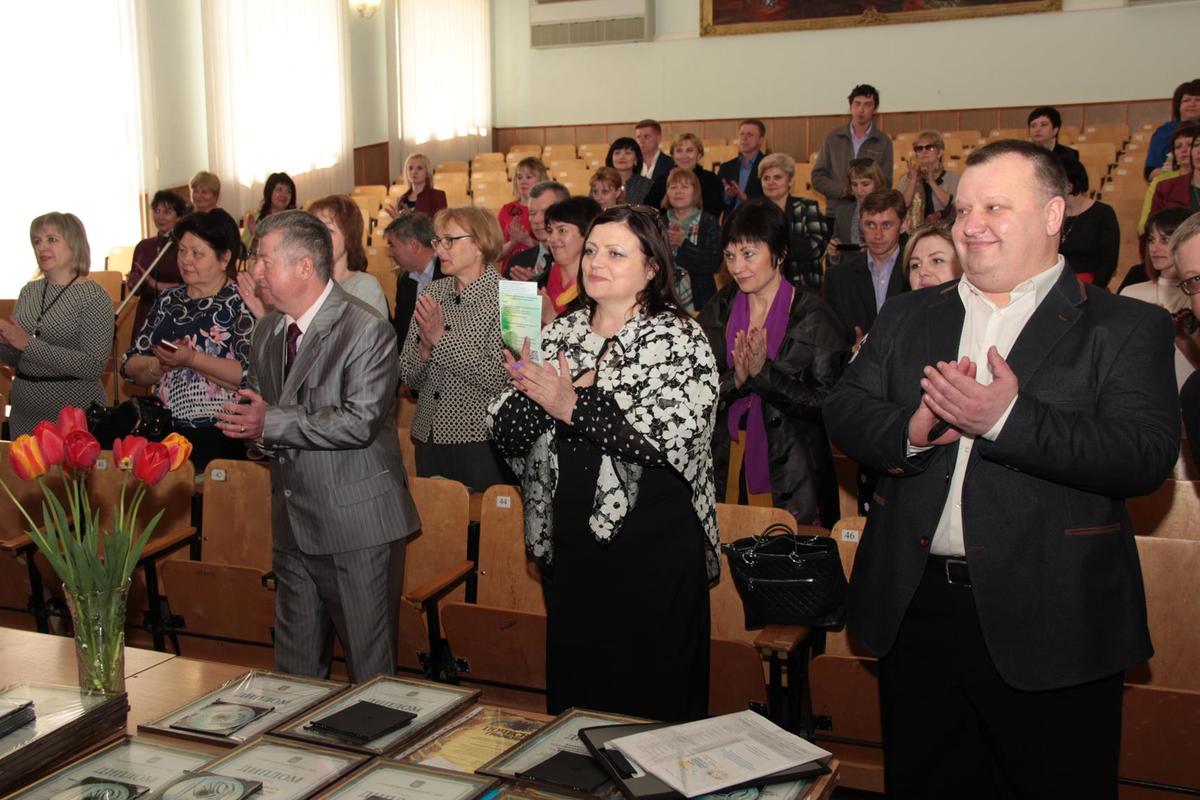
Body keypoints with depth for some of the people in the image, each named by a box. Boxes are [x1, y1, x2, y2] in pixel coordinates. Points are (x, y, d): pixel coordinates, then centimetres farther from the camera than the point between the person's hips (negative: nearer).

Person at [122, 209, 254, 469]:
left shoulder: (242, 303, 0)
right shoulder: (168, 301, 17)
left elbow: (250, 375, -13)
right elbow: (131, 367, 13)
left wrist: (191, 359, -16)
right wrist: (162, 364, -6)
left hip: (221, 435, -5)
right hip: (165, 430, 5)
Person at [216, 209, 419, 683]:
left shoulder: (367, 331, -14)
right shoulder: (268, 331, 11)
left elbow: (360, 421, -22)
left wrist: (273, 422, -22)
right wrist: (251, 428, -4)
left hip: (357, 525, -7)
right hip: (294, 526, 7)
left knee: (369, 669, 3)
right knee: (296, 667, 17)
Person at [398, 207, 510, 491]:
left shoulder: (505, 296, -8)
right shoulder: (432, 292, 7)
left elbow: (501, 378, -19)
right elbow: (409, 377, 7)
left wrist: (442, 338, -18)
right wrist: (425, 347, -13)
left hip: (481, 443, -5)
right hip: (429, 438, 5)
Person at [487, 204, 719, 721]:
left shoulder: (680, 339, -6)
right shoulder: (559, 335, 8)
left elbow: (675, 437, -22)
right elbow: (507, 434, 4)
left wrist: (573, 406, -22)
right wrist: (532, 393, -17)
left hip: (654, 547, -5)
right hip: (571, 540, 5)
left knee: (653, 698, 6)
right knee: (573, 688, 18)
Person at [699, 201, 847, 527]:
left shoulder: (812, 315, -8)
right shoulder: (718, 311, 4)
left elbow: (828, 403, -12)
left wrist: (764, 373, -21)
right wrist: (735, 379, -19)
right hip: (726, 468, 3)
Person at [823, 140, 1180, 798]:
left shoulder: (1126, 327, -3)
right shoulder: (909, 317, 12)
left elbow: (1147, 456, -16)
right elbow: (842, 414, 4)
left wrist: (1007, 418, -25)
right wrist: (913, 428, -17)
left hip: (1047, 623, -4)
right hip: (914, 613, 4)